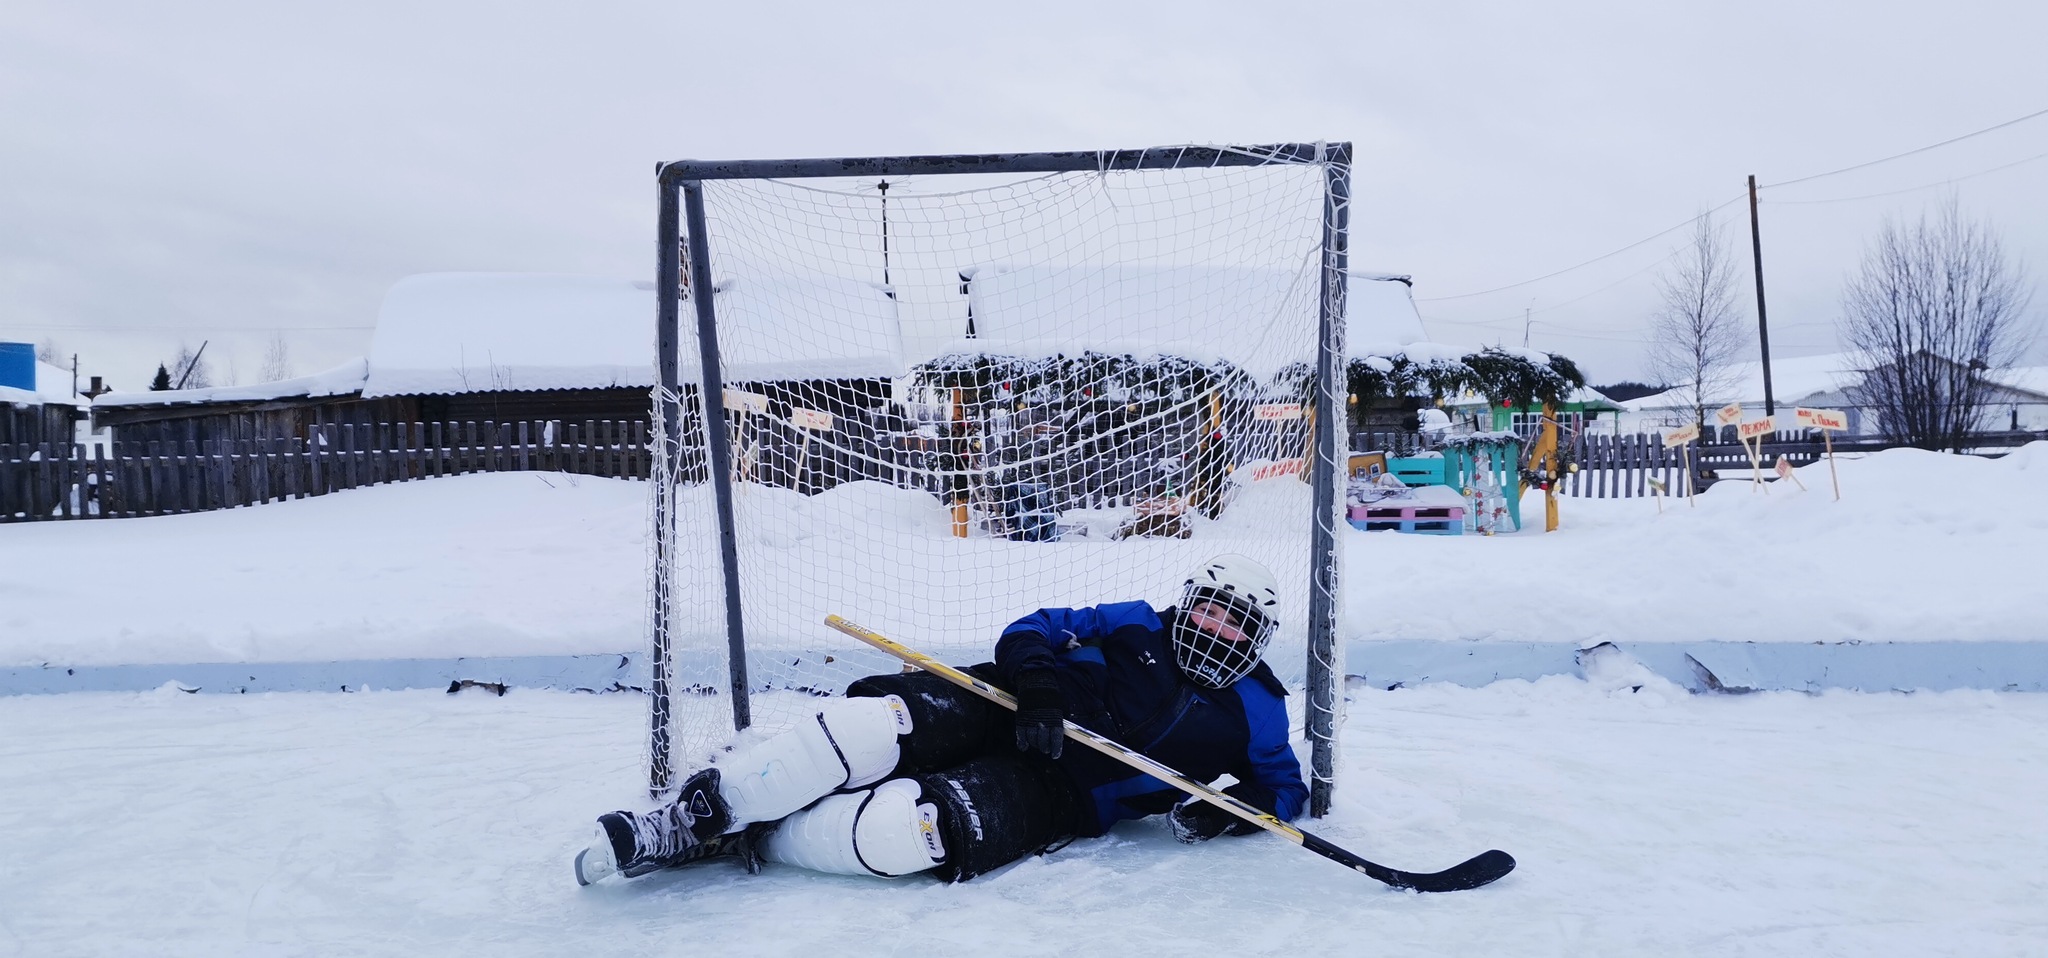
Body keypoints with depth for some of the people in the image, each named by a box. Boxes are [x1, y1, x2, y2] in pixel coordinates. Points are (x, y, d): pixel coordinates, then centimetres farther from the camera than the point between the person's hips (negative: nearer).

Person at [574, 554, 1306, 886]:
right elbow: (1032, 633, 10)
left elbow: (1284, 787, 11)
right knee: (880, 722, -31)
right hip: (1000, 713, 2)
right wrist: (1039, 691, -12)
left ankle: (746, 836, -14)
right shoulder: (1138, 629, 13)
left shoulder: (1251, 713, 10)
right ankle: (703, 807, -21)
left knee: (911, 828, -33)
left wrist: (1228, 811, -10)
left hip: (1055, 794, -2)